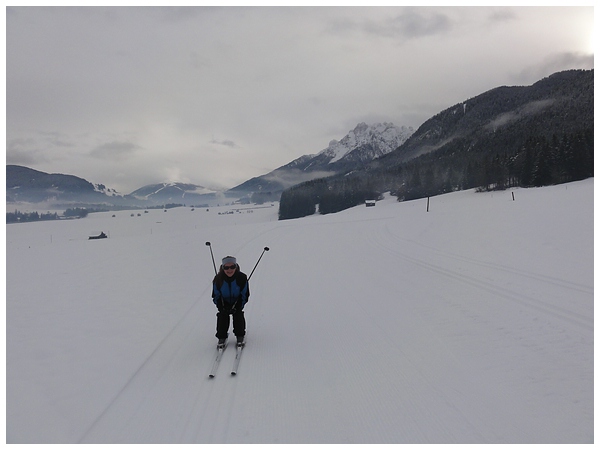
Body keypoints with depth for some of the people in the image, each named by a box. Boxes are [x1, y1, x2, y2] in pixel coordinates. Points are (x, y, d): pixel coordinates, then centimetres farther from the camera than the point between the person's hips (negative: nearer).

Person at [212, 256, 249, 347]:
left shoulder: (242, 278, -26)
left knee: (238, 315, -16)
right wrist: (221, 307, -24)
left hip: (237, 301, 0)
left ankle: (240, 336, 2)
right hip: (224, 302, 1)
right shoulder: (218, 279, -24)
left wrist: (237, 307, -24)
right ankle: (222, 337, 0)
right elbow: (216, 296, -10)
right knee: (222, 316, -15)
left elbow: (244, 295, -14)